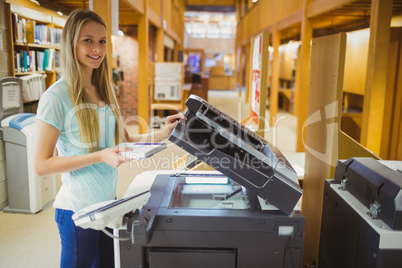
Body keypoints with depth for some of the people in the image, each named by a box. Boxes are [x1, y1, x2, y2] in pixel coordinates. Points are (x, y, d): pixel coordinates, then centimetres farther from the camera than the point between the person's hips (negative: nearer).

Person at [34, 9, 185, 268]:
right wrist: (100, 156, -25)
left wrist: (162, 134, -6)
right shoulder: (57, 96, -16)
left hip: (108, 202, 7)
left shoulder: (106, 89, 5)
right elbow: (42, 165, -16)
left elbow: (125, 138, 10)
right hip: (78, 208, -6)